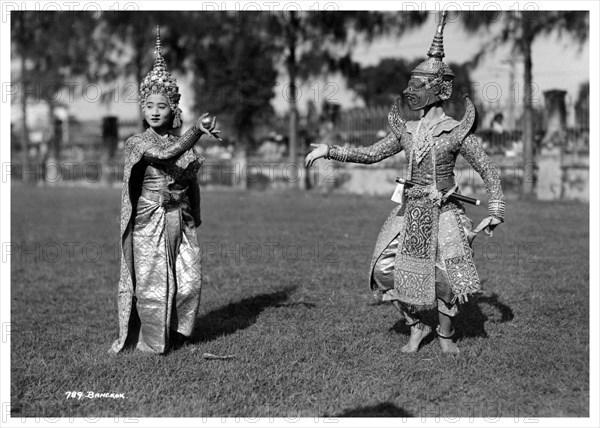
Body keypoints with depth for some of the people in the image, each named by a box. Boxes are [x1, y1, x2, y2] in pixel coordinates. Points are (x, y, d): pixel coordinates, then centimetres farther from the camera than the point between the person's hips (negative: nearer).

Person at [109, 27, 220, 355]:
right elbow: (166, 155, -26)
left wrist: (195, 221, 17)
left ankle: (175, 333, 19)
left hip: (181, 220, 4)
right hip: (149, 222, -4)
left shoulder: (184, 143, 9)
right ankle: (148, 340, 14)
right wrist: (197, 131, -33)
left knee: (188, 281, -1)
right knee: (152, 282, -1)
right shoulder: (137, 143, -6)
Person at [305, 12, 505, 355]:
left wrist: (496, 211, -9)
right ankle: (417, 325, 17)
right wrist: (329, 150, 10)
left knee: (446, 280, -10)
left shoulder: (457, 131, -7)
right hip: (410, 211, 5)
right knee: (387, 271, -4)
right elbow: (372, 154, 15)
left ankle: (445, 333, 17)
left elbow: (489, 170, -3)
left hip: (442, 214, -5)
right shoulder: (407, 131, 7)